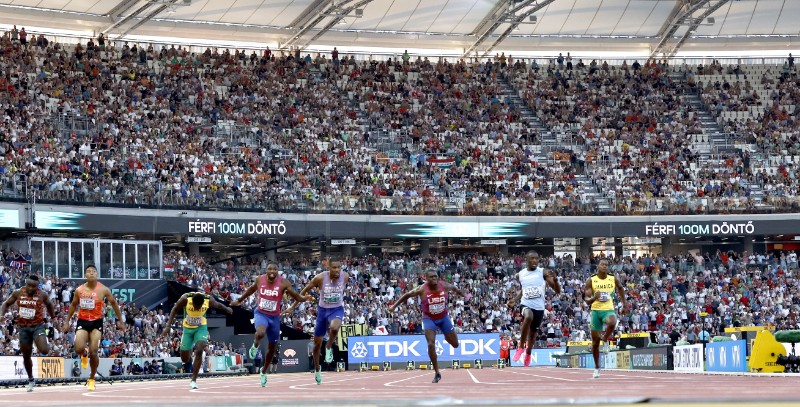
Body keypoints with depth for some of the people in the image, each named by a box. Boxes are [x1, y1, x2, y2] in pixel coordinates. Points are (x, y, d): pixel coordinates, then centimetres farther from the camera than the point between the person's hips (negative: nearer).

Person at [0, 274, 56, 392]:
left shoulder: (42, 295, -8)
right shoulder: (18, 293, -4)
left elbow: (49, 305, 12)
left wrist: (53, 318, 16)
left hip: (38, 326, -2)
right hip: (23, 328, 3)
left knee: (44, 351, -23)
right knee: (26, 355, 10)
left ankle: (47, 345, 16)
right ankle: (31, 380, 29)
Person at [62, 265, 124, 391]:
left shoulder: (103, 290, -6)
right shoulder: (79, 290, -2)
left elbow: (114, 304, 6)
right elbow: (73, 305, 14)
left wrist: (120, 321, 9)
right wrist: (67, 322, 13)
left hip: (97, 322, -1)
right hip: (82, 321, 1)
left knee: (93, 352, -9)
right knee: (79, 349, -18)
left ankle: (91, 379, 12)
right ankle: (84, 355, 23)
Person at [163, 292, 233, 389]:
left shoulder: (209, 300, -24)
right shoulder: (185, 299, -27)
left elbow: (217, 305, -1)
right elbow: (175, 310, -12)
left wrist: (226, 309, 18)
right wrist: (168, 326, -18)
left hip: (201, 327, -1)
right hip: (188, 328, 1)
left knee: (199, 351, -22)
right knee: (185, 359, 0)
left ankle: (193, 380, -14)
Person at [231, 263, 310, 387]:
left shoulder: (283, 283, -15)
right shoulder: (260, 279, -9)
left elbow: (297, 297, -16)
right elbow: (251, 289, 13)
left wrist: (305, 298, -39)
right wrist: (239, 300, 22)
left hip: (274, 316, 1)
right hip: (260, 313, -1)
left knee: (272, 348, 13)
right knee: (260, 333, -35)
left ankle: (263, 371, 38)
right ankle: (255, 345, 2)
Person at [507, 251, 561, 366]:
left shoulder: (543, 273, -5)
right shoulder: (520, 275, 3)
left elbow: (558, 291, -7)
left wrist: (555, 279, -26)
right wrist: (514, 300, 7)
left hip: (539, 307, 1)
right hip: (526, 304, -1)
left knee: (533, 332, 13)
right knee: (528, 317, -34)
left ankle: (528, 354, 40)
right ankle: (521, 347, -20)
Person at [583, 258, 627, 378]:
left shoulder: (613, 279, 1)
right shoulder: (591, 280, -4)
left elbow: (620, 288, 24)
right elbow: (587, 301, -6)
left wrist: (624, 302, 24)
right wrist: (594, 297, -28)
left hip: (609, 310, 0)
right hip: (596, 310, 0)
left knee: (612, 323, -38)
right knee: (595, 340, 6)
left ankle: (605, 341, -7)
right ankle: (597, 368, 21)